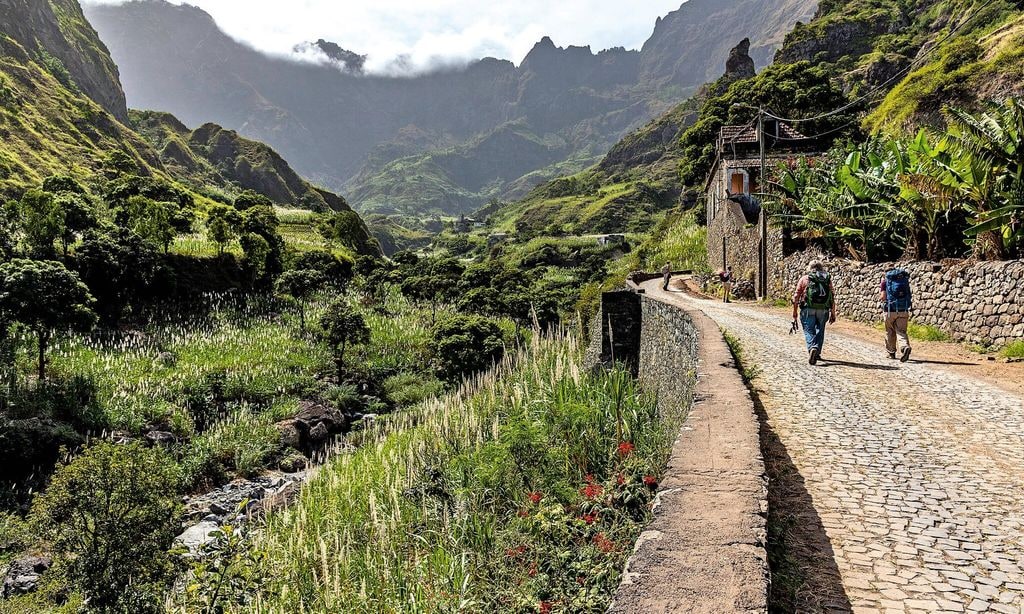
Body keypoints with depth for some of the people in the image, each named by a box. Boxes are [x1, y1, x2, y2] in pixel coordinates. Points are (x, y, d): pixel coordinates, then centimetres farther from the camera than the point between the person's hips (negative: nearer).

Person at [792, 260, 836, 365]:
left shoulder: (804, 279, 4)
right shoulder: (828, 279, 10)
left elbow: (796, 296, 1)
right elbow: (832, 298, 7)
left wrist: (794, 312, 7)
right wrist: (833, 314, 12)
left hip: (808, 309, -2)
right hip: (823, 310, 3)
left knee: (809, 331, 0)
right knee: (820, 331, 16)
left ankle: (812, 348, -25)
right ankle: (817, 353, 19)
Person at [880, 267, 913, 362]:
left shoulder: (886, 280, -2)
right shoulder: (905, 279, 8)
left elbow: (883, 297, -8)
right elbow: (908, 295, 12)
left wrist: (880, 292, 12)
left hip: (890, 310, -2)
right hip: (903, 310, 2)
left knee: (890, 332, 14)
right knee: (901, 331, 3)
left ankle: (891, 353, 24)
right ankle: (905, 347, -24)